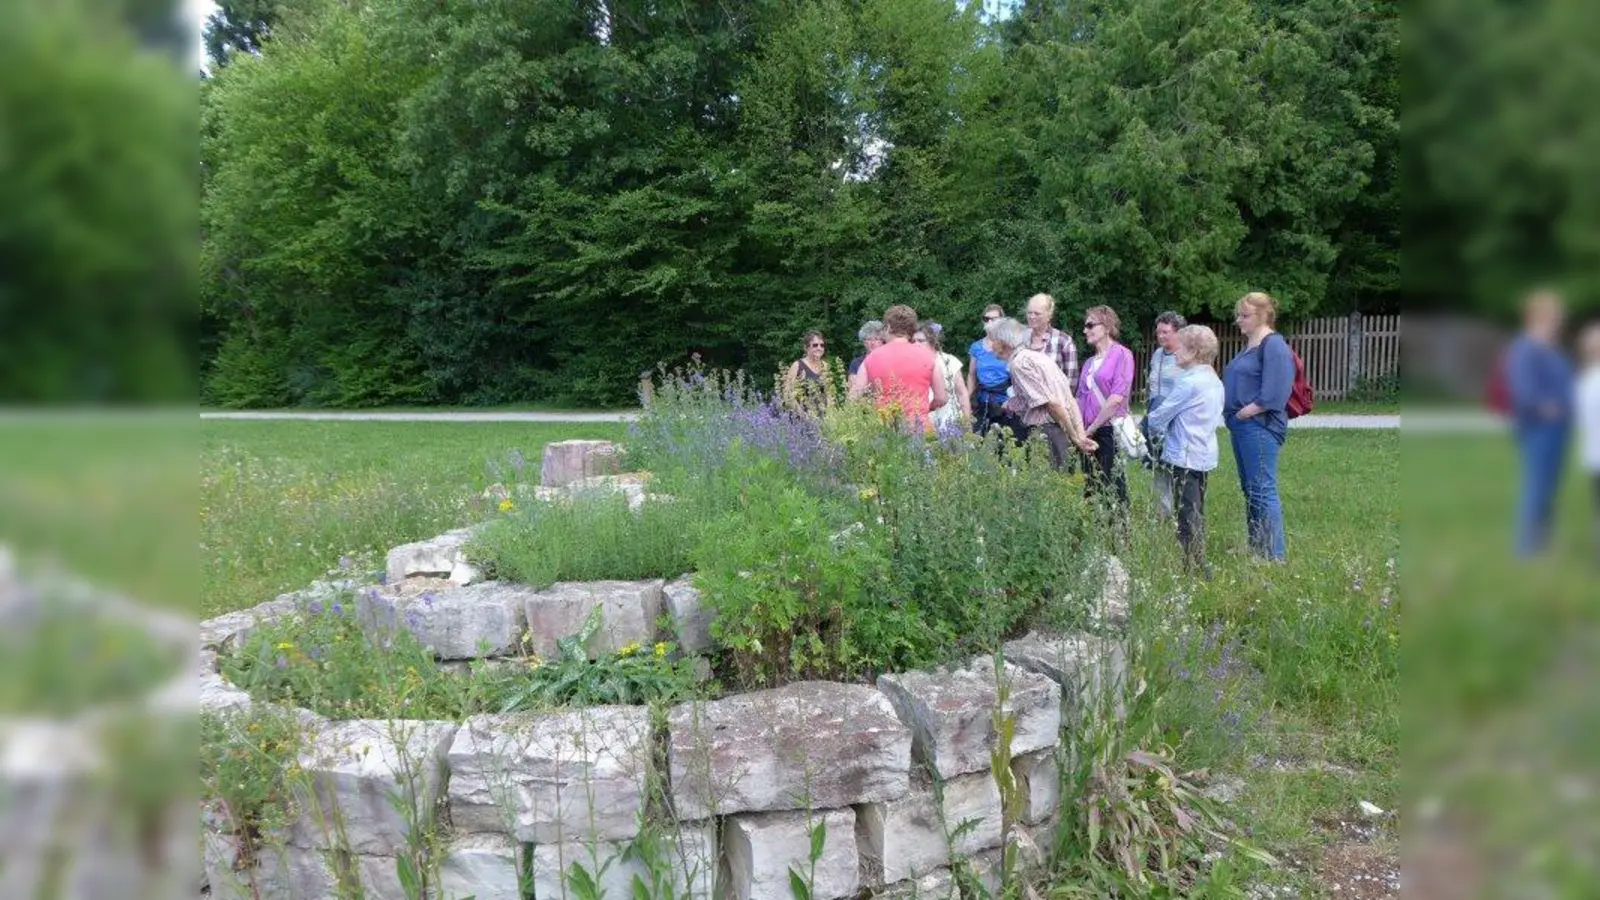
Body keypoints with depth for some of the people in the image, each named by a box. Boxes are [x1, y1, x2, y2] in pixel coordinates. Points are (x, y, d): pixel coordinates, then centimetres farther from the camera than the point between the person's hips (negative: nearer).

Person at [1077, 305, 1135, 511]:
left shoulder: (1122, 355, -6)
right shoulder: (1089, 363, 17)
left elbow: (1117, 398, -14)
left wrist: (1092, 428, -11)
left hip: (1110, 430, -7)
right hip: (1089, 435, 7)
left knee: (1112, 487, -6)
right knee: (1091, 488, 10)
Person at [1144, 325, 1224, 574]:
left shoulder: (1188, 382, -17)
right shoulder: (1215, 381, 11)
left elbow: (1161, 415, -12)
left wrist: (1149, 425, 11)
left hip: (1185, 456, -9)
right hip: (1206, 455, 9)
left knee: (1188, 512, -4)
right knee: (1197, 511, 15)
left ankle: (1192, 565, -2)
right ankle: (1199, 563, 21)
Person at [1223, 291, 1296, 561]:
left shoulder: (1274, 346, -11)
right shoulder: (1250, 345, 18)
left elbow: (1273, 394, -20)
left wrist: (1245, 412, -16)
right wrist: (1230, 412, 8)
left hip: (1259, 427, -10)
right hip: (1241, 427, 10)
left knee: (1263, 491, -9)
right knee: (1249, 489, 14)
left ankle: (1275, 556, -6)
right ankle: (1256, 549, 22)